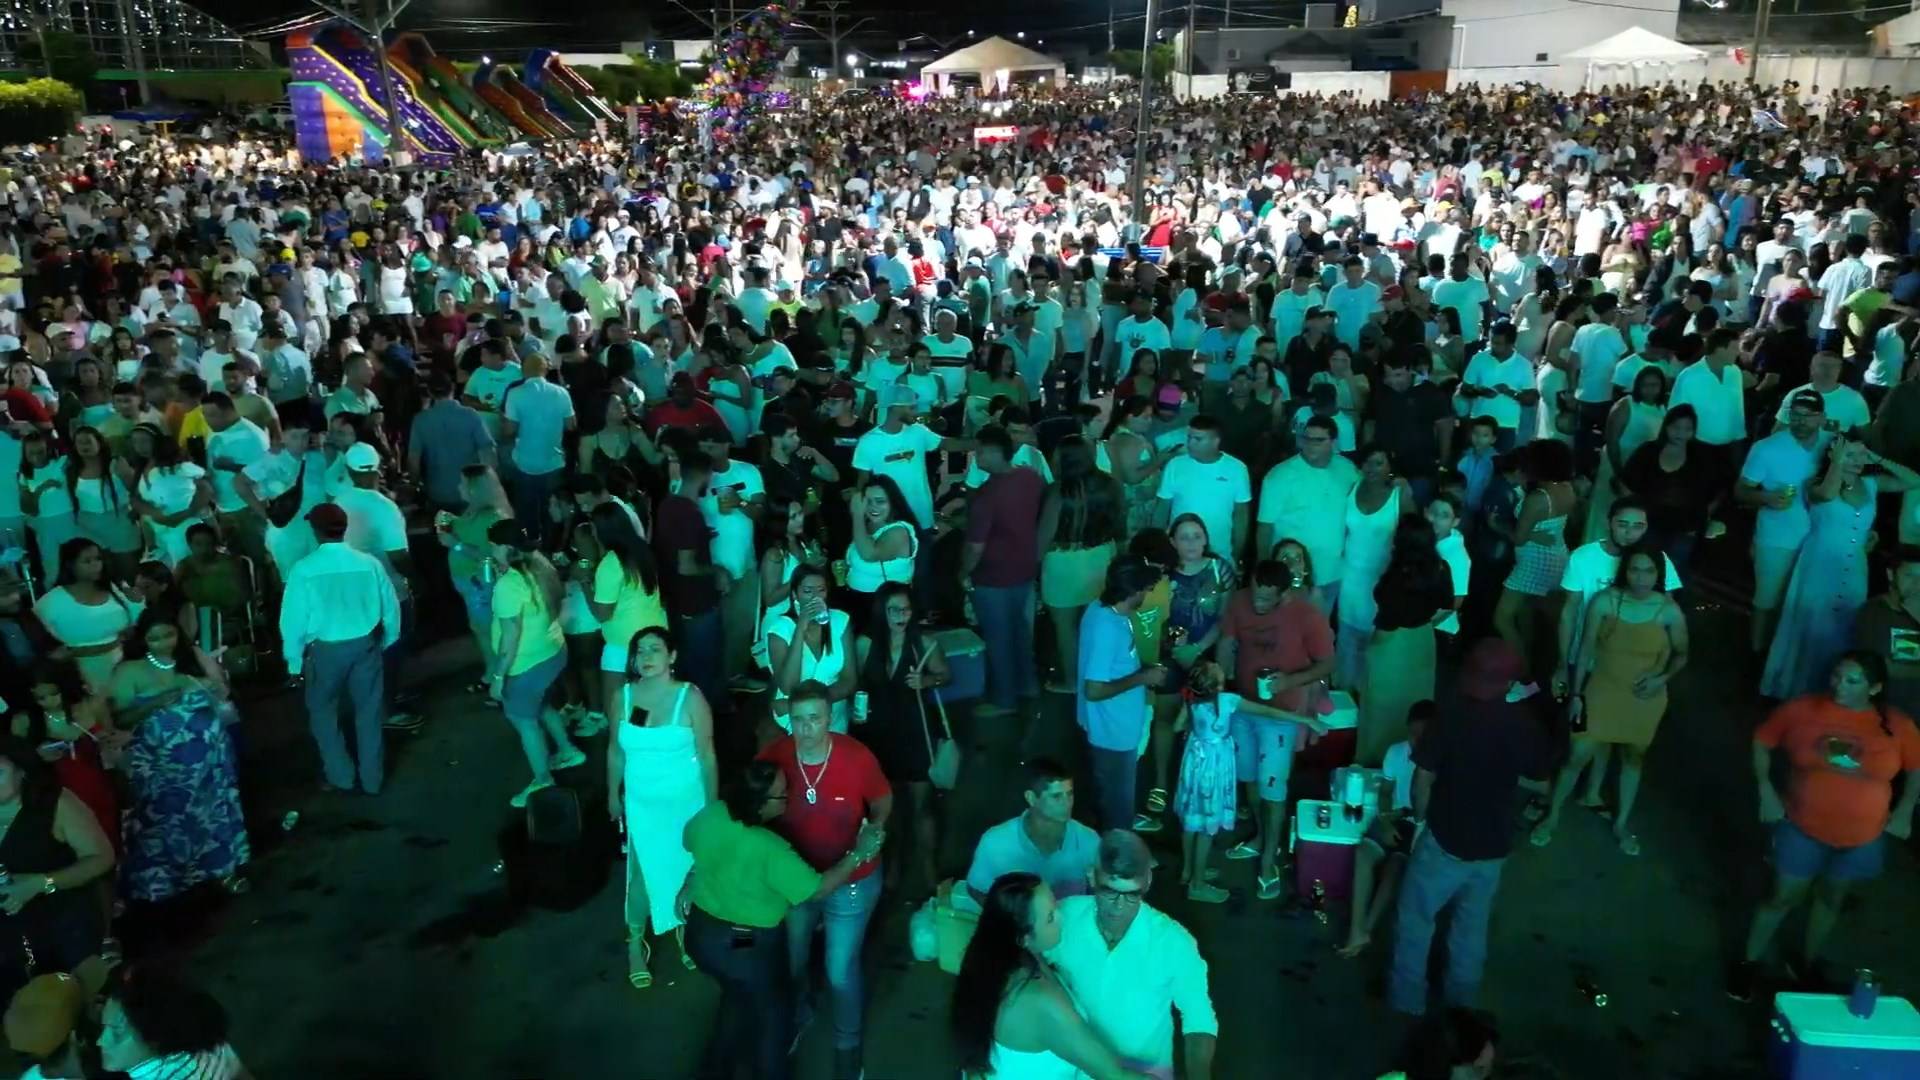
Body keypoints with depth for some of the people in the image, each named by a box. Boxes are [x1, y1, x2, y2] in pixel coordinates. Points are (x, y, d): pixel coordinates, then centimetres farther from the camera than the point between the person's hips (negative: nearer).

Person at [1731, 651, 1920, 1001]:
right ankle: (1750, 963, 24)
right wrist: (1766, 791, -8)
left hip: (1861, 837, 2)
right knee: (1784, 897, 6)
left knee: (1831, 899, 21)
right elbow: (1762, 742, -2)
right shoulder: (1801, 710, -15)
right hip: (1803, 828, -2)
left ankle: (1809, 964, 41)